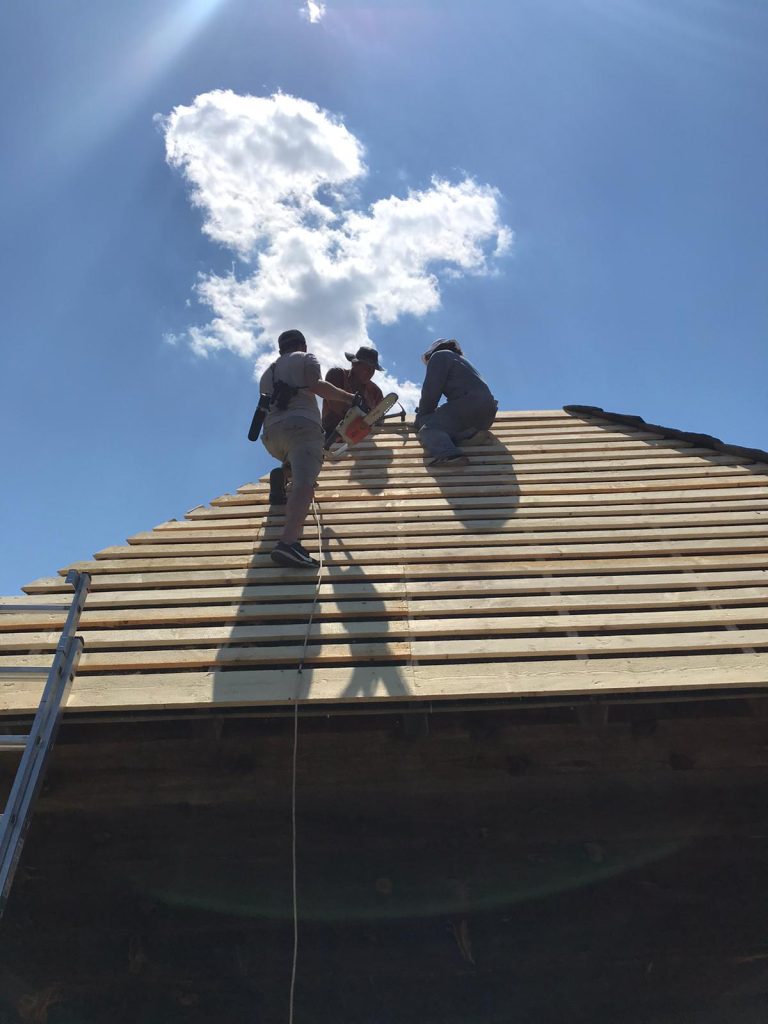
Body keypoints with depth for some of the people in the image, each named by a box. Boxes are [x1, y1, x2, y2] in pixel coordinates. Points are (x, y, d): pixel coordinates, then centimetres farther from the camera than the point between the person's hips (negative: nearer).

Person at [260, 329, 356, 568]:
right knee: (304, 483, -26)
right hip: (301, 425, -6)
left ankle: (283, 474, 19)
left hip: (271, 434, 7)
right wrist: (348, 397, 6)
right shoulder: (305, 359, 17)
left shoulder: (268, 372, 34)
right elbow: (316, 385, -2)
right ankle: (287, 543, -44)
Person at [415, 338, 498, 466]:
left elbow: (431, 392, 0)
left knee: (429, 427, -14)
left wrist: (421, 419, 8)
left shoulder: (439, 356, 11)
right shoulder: (460, 359, 37)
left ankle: (448, 454, -44)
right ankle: (469, 433, -9)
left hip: (468, 404, -8)